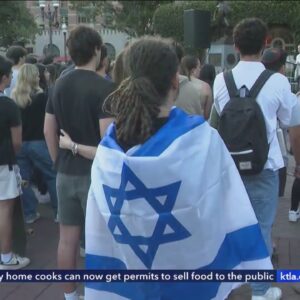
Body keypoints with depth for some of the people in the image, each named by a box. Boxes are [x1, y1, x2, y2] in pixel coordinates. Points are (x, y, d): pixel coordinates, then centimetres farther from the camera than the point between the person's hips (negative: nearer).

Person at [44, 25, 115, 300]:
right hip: (96, 173, -6)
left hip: (66, 173, 6)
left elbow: (49, 131, 11)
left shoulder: (59, 85, 6)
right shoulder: (105, 88, -14)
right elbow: (108, 138, -21)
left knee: (67, 237, 13)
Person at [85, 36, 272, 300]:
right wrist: (254, 265, 0)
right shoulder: (202, 139, -23)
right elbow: (232, 213, -14)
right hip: (195, 271, -2)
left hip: (132, 274, 3)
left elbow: (99, 234, -6)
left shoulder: (107, 148, -13)